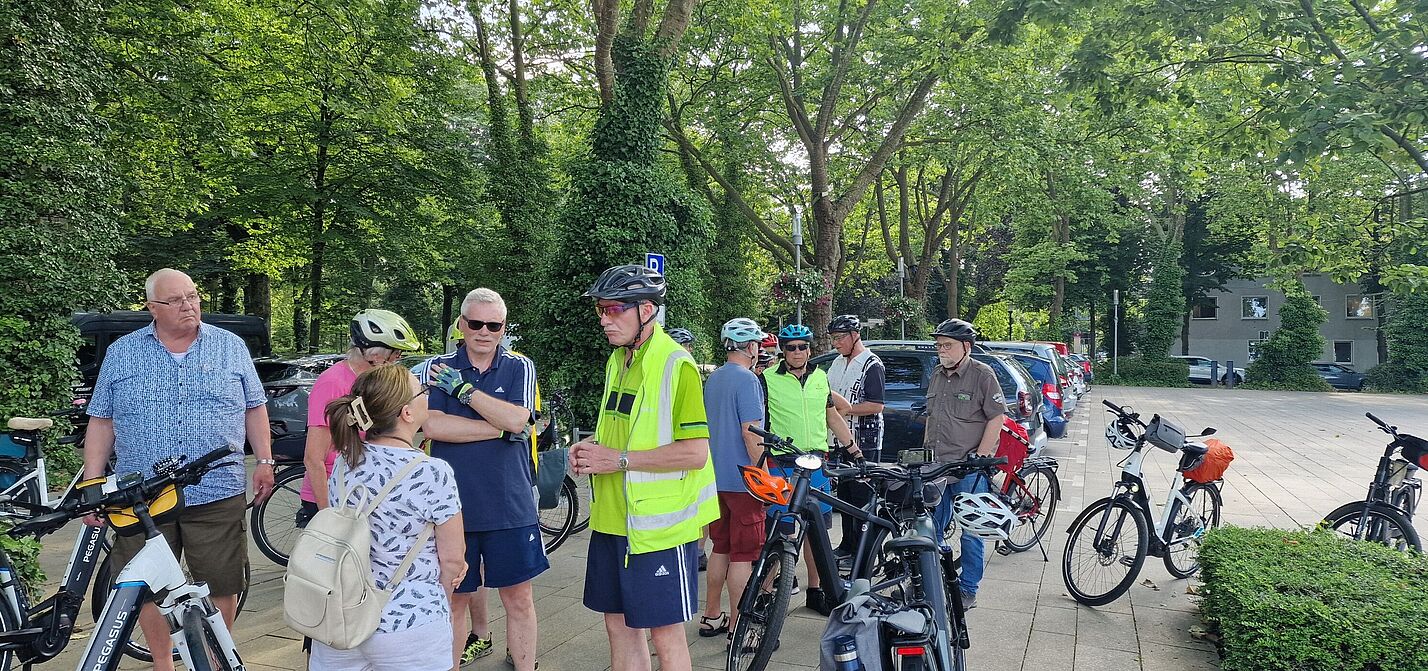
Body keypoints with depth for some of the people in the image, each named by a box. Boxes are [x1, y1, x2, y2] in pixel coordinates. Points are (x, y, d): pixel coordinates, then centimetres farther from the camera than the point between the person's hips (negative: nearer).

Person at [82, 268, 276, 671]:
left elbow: (254, 409, 11)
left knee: (222, 586, 4)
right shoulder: (121, 354, 6)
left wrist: (264, 461, 5)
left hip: (216, 495, -1)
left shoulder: (231, 347, 6)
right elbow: (101, 422, 7)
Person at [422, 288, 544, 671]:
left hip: (511, 507, 0)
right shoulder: (440, 367, 2)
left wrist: (464, 389, -12)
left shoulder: (520, 368, 2)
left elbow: (517, 418, -15)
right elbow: (433, 426, -14)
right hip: (454, 506, 0)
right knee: (455, 599, 12)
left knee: (519, 598, 8)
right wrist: (501, 429, -14)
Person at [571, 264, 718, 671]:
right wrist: (592, 450, 3)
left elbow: (695, 452, -21)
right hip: (613, 519, 8)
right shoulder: (617, 361, 12)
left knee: (665, 633, 4)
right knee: (619, 625, 16)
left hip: (658, 525, -8)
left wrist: (619, 459, -20)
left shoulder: (676, 364, -15)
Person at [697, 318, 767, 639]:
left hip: (716, 477, 8)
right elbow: (750, 433, -20)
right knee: (743, 555, -2)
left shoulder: (712, 379, 12)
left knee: (721, 548, 16)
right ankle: (737, 628, 3)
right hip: (742, 479, -8)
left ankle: (711, 617, 24)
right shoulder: (747, 379, -15)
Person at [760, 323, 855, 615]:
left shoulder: (820, 377, 11)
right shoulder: (768, 379, -4)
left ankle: (815, 591, 21)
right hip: (780, 465, -4)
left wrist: (853, 449, 17)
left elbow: (833, 416, 19)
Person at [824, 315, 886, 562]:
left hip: (865, 443, -8)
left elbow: (876, 405, -19)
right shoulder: (837, 363, 15)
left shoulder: (871, 365, -11)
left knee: (862, 497, -3)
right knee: (843, 495, 14)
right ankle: (847, 546, 25)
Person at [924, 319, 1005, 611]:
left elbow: (996, 419, -10)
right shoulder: (937, 374, 13)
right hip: (937, 466, 7)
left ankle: (968, 590, 13)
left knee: (971, 532, 2)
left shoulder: (982, 375, -7)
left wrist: (979, 457, -14)